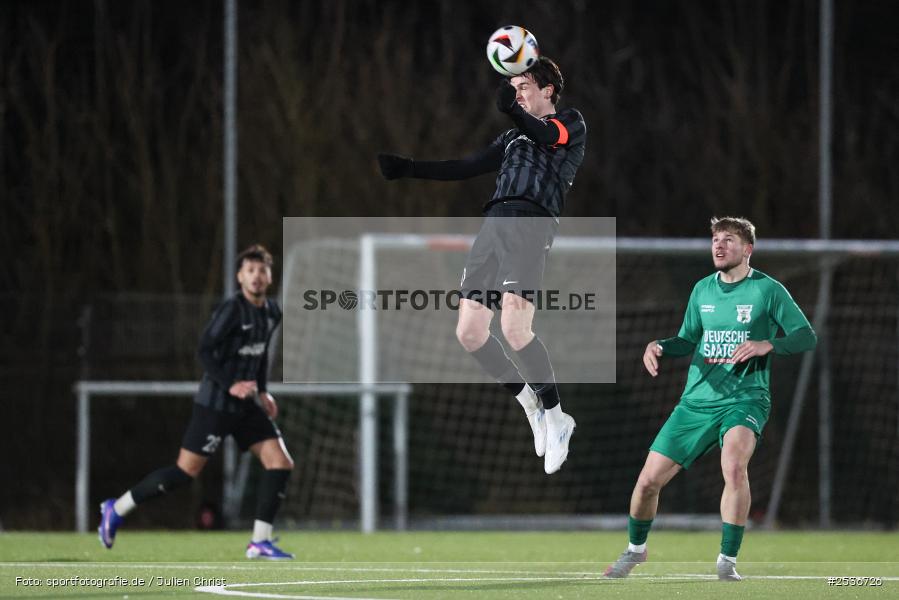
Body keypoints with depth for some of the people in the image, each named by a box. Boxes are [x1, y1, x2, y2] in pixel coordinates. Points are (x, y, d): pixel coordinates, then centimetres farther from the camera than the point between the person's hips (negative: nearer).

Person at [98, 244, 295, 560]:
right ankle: (116, 510, 10)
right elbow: (205, 350, -19)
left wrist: (262, 391, 15)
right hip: (215, 404, -8)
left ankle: (260, 542, 0)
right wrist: (230, 386, -24)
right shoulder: (232, 309, -16)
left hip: (246, 405, 8)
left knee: (281, 462, -4)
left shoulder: (272, 312, 8)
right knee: (185, 471, -6)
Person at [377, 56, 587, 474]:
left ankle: (554, 419, -8)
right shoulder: (513, 138, 33)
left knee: (514, 327, -22)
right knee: (469, 332, -2)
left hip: (531, 220, -8)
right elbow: (466, 168, 35)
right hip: (494, 221, 8)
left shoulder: (570, 123, 12)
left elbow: (548, 136, -11)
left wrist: (512, 110, -30)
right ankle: (532, 407, 11)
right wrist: (409, 169, 28)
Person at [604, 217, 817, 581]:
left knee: (734, 465, -34)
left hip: (745, 398, -5)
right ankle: (635, 548, 30)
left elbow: (807, 336, -6)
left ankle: (727, 561, -22)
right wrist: (660, 346, -1)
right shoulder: (702, 290, 10)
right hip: (697, 400, 5)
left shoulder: (767, 290, -4)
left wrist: (766, 345, -23)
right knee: (650, 479, 1)